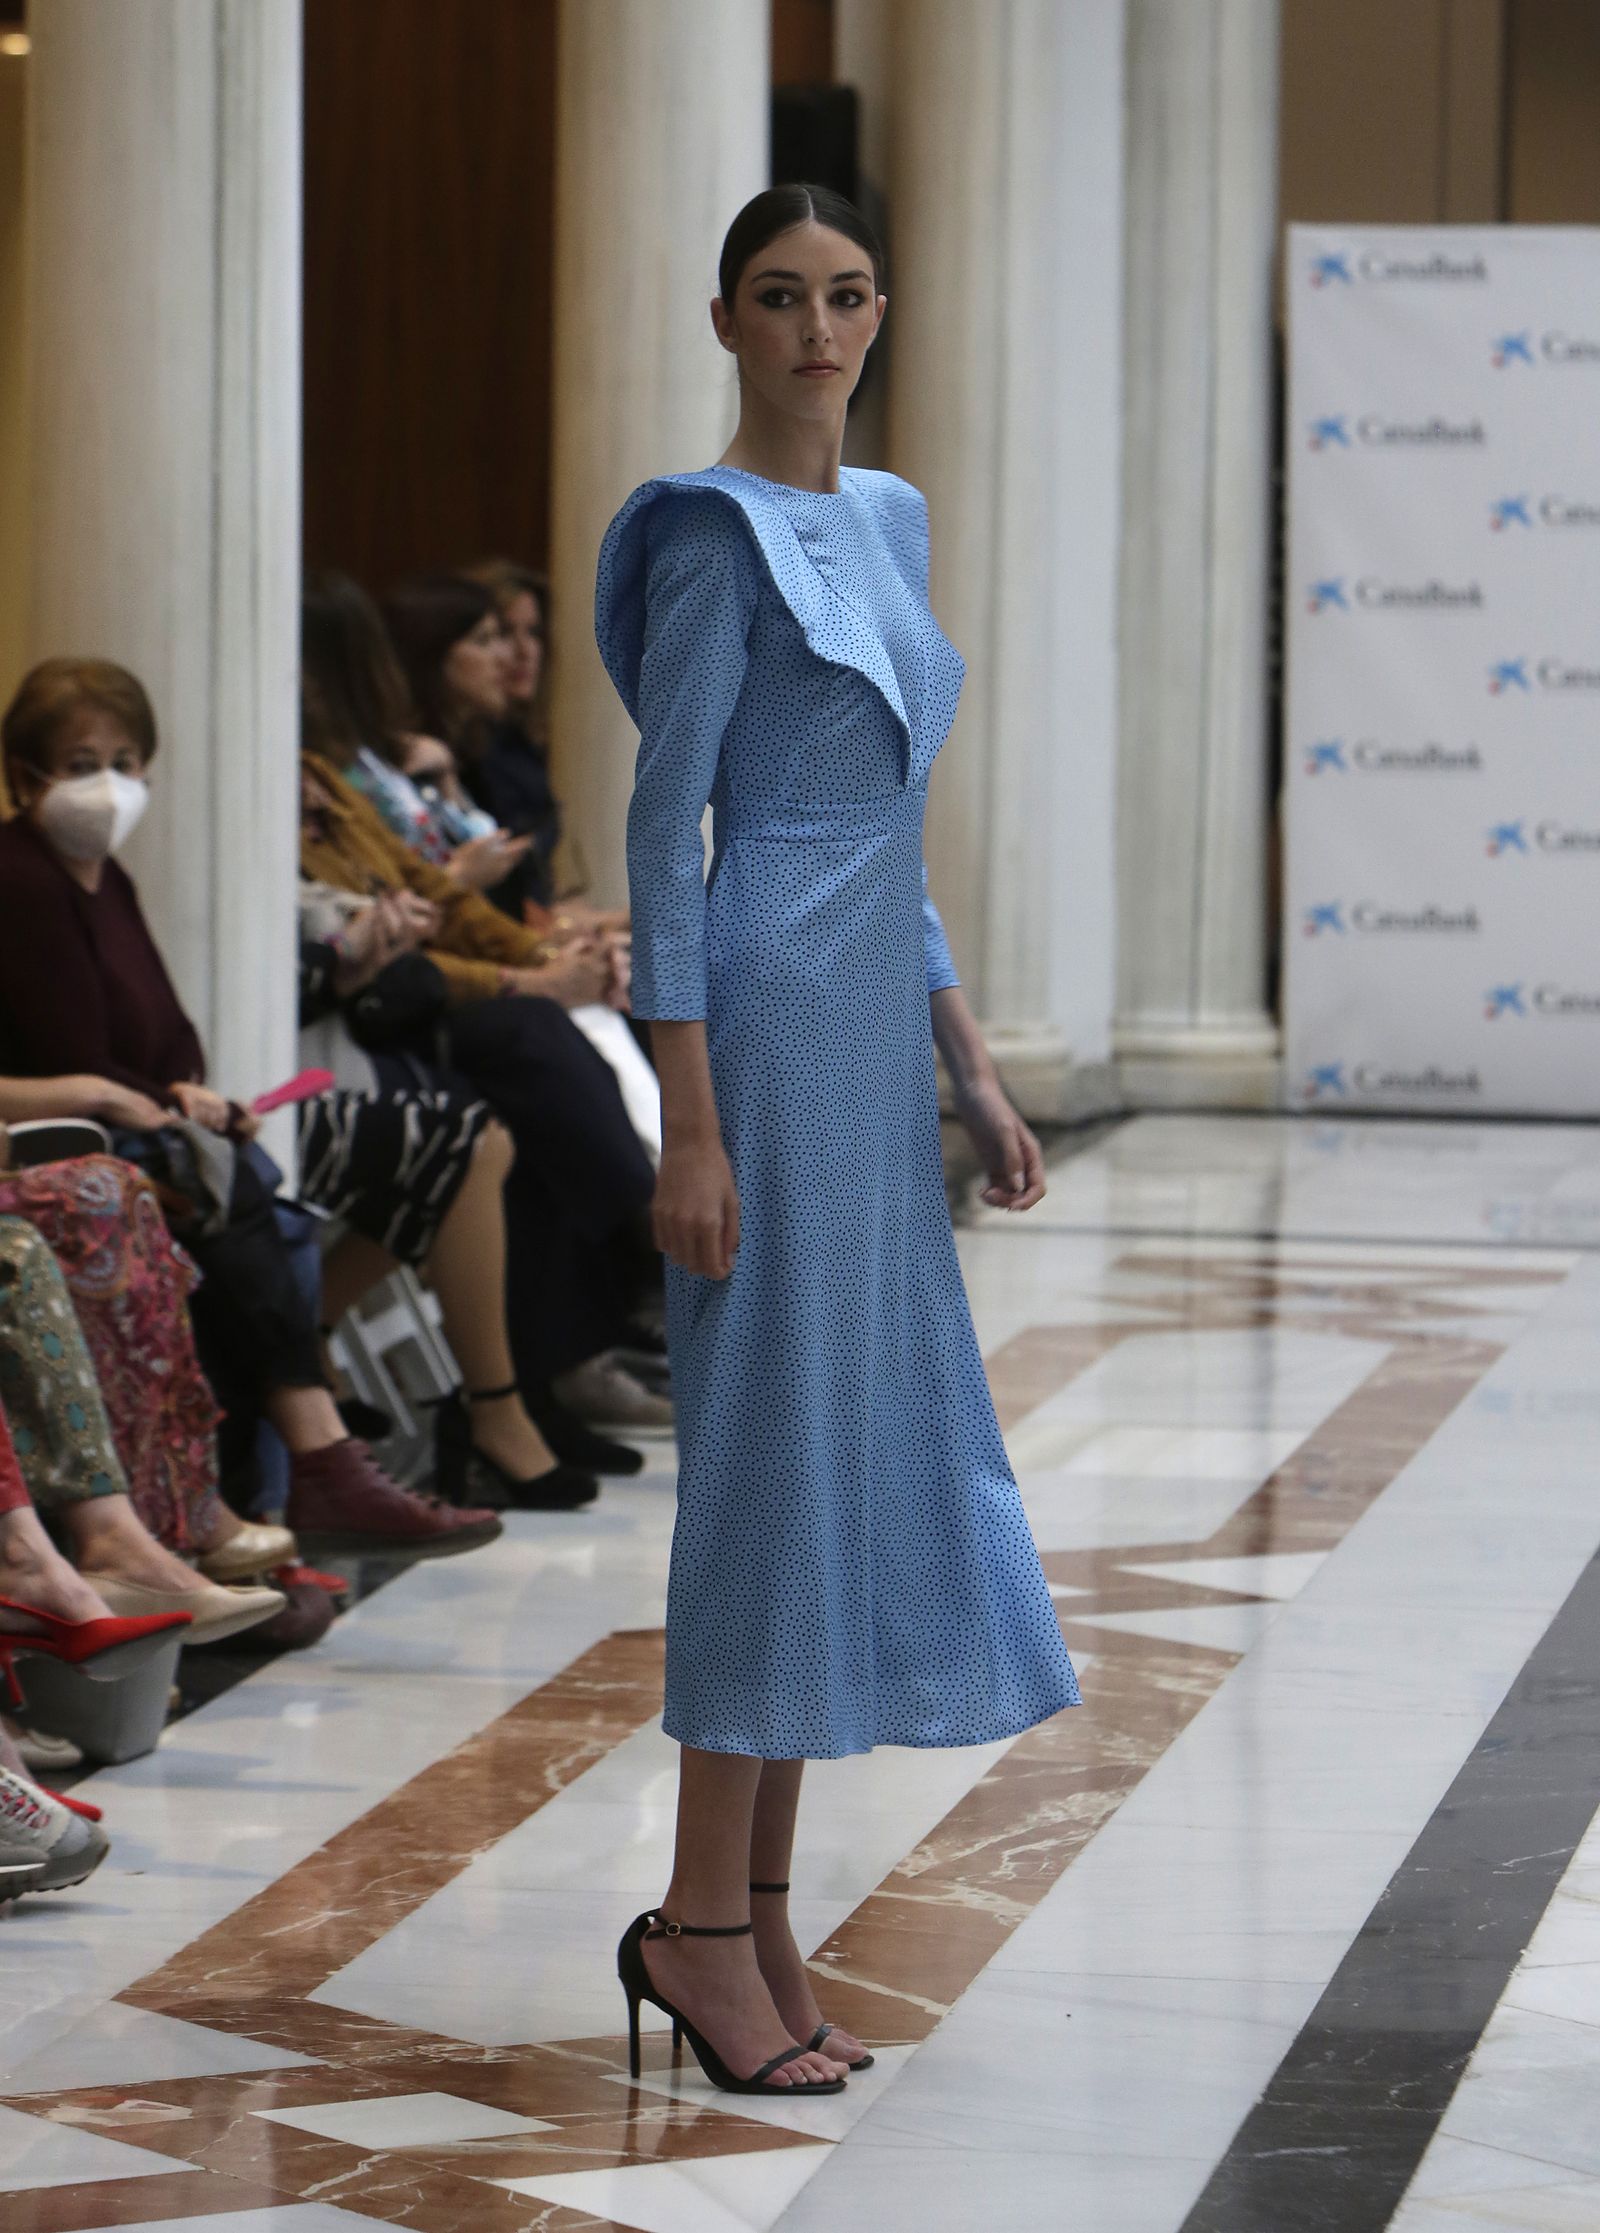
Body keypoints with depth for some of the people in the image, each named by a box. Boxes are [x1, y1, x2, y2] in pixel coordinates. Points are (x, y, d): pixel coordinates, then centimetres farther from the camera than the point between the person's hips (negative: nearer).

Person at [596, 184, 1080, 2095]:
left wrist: (971, 1074, 16)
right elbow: (662, 834, -14)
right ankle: (704, 1922, 1)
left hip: (867, 1054, 9)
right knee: (782, 1458, -7)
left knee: (866, 1458, 9)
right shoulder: (719, 537, -11)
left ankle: (753, 1917, 15)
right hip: (766, 1038, -9)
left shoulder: (885, 522, 15)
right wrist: (689, 1133, -18)